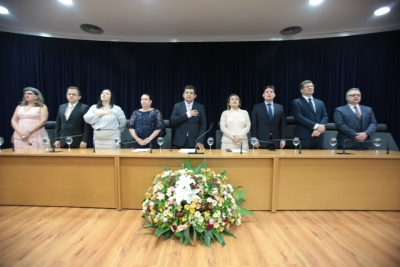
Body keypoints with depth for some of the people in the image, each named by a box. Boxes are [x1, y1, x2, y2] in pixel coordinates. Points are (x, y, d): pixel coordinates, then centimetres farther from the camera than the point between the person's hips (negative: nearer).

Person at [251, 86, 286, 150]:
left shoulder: (280, 107, 10)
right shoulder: (257, 107, 3)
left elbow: (283, 125, 9)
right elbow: (254, 125, -1)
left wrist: (283, 139, 0)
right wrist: (255, 139, -8)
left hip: (276, 141, 2)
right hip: (262, 141, -2)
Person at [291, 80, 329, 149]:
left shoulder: (320, 103, 20)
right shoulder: (296, 102, 0)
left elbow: (325, 116, 10)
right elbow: (299, 117, -12)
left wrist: (320, 127, -10)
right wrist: (316, 126, -16)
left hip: (318, 137, 6)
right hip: (304, 137, -5)